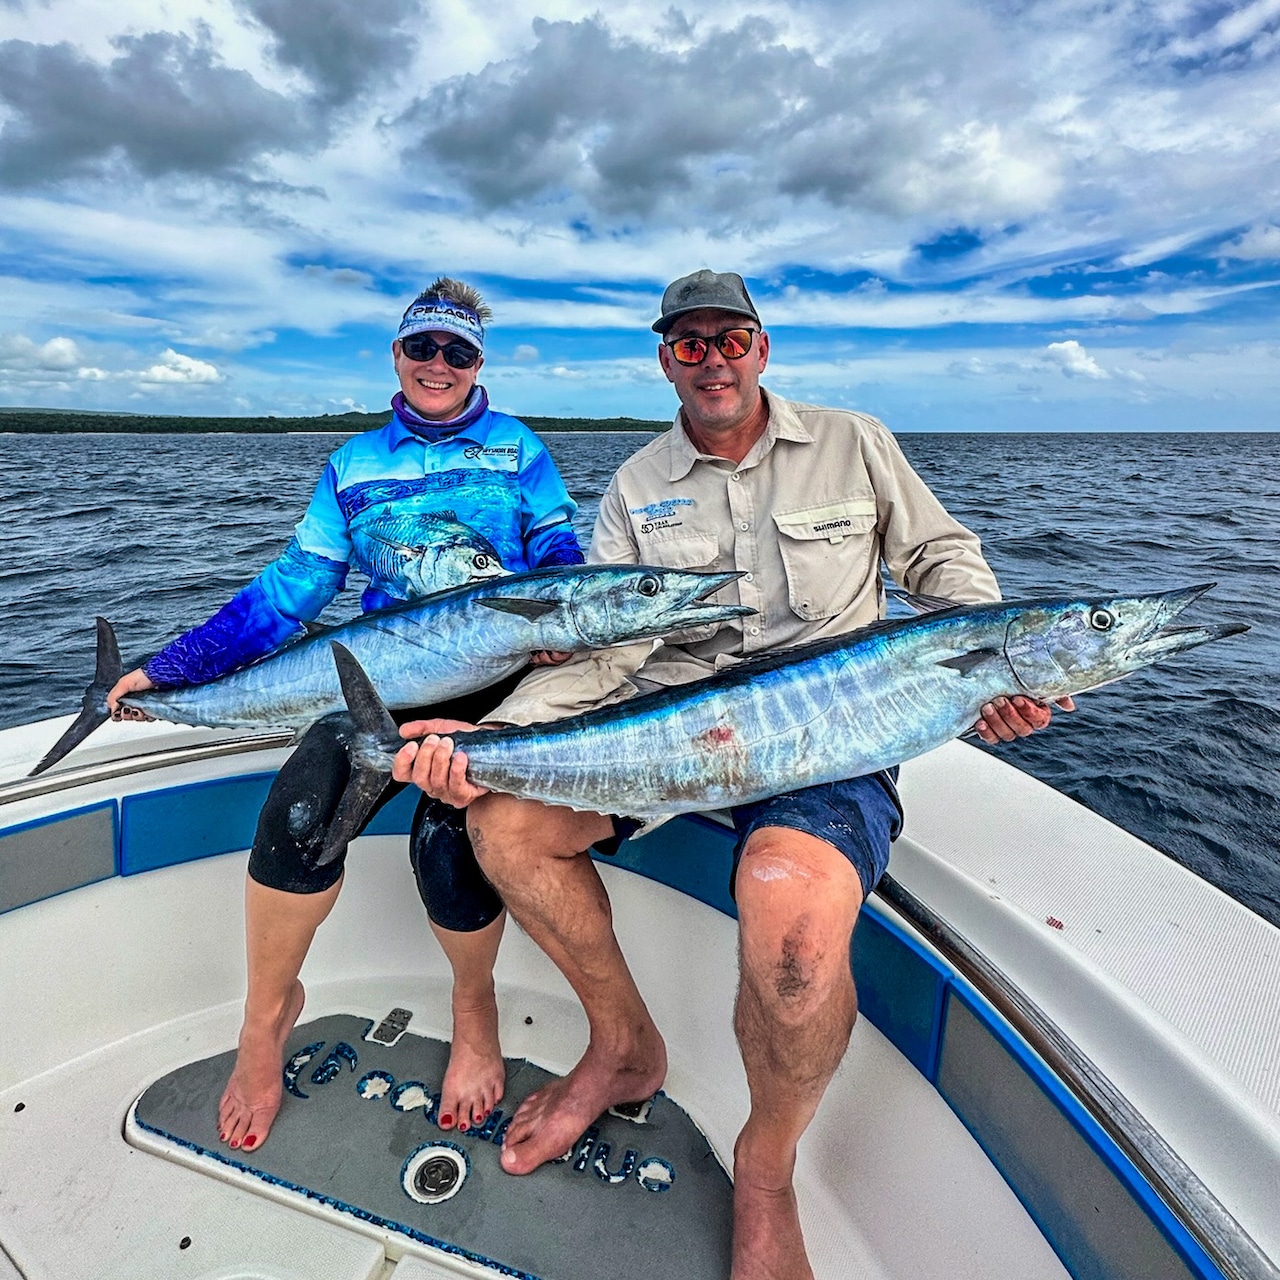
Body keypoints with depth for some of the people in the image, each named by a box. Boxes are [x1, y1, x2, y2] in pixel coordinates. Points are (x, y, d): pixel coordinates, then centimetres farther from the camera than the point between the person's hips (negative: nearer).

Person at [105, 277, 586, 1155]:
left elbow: (561, 557, 5)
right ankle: (269, 1009, 5)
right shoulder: (354, 466, 16)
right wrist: (171, 667, 7)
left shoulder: (517, 449, 10)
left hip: (498, 673, -2)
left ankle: (474, 1001, 6)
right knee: (301, 807, -24)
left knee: (446, 837, -27)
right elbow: (291, 588, 13)